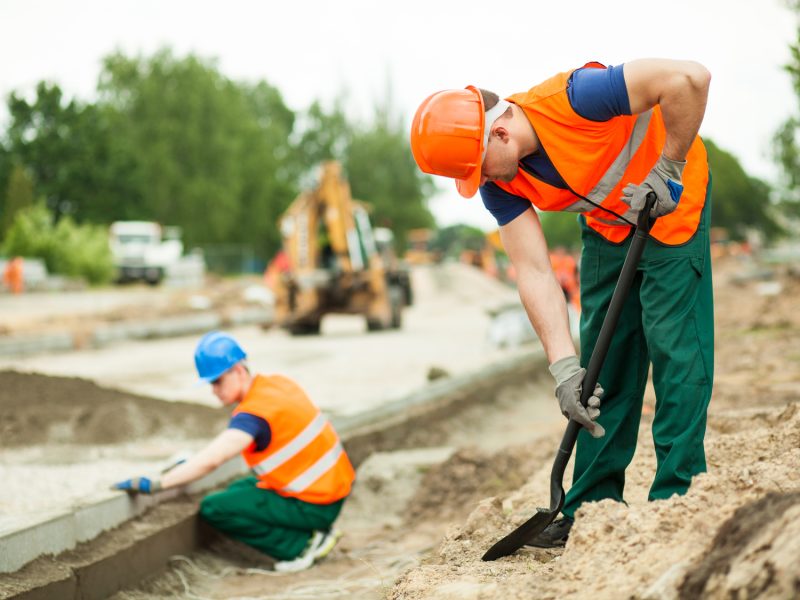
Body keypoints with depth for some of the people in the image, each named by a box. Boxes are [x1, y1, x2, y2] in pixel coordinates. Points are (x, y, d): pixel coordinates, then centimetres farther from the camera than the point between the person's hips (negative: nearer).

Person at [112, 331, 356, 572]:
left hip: (315, 505, -9)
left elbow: (211, 461, -34)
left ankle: (303, 545, -7)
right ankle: (317, 531, 12)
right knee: (238, 492, 24)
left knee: (213, 509, -10)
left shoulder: (255, 412, -22)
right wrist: (193, 462, 6)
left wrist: (154, 485, -35)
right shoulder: (276, 383, 5)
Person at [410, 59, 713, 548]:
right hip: (607, 222, 6)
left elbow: (689, 78, -38)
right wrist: (564, 365, -27)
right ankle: (594, 506, 11)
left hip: (671, 200, -6)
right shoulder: (500, 184, -16)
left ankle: (677, 499, -6)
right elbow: (535, 273, -18)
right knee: (601, 360, 4)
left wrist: (666, 170, -28)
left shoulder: (573, 99, -36)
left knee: (674, 345, -11)